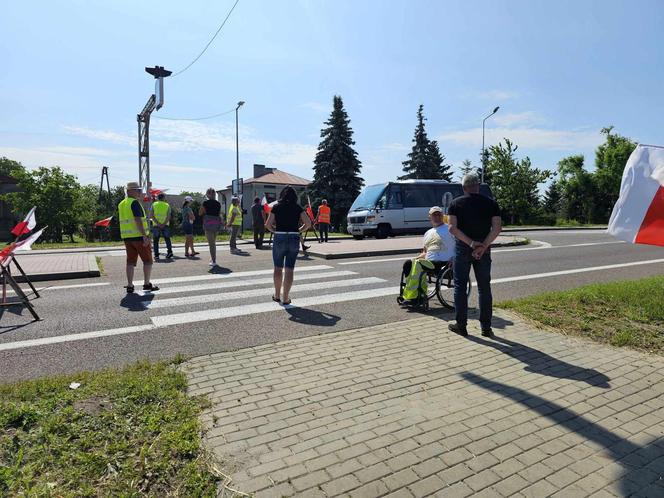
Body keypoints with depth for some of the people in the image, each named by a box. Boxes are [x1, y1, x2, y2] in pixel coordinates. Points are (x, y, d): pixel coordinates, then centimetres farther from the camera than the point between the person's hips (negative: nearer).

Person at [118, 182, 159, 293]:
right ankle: (147, 284, 8)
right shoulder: (134, 202, -12)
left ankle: (130, 286, 6)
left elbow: (122, 222, 19)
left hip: (127, 237, 7)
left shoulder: (121, 204, 15)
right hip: (139, 236, -7)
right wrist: (145, 236, -23)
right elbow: (138, 220, -20)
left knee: (130, 261, 8)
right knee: (147, 260, 5)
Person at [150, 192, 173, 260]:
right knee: (167, 239, 7)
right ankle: (169, 251, -11)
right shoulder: (167, 205, 6)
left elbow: (151, 216, -4)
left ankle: (156, 255, 3)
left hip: (156, 225, 0)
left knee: (156, 240, 5)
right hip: (165, 225, 0)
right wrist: (164, 224, -12)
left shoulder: (154, 204, 7)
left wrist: (158, 223, -11)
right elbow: (168, 216, -6)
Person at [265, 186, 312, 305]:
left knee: (278, 268, 16)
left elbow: (268, 225, -6)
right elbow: (308, 223, -5)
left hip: (279, 238, 0)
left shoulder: (276, 207, 0)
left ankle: (277, 295, 26)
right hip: (294, 239, 0)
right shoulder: (298, 208, 2)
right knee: (289, 269, 5)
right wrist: (299, 230, 8)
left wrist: (275, 230, 11)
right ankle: (285, 298, 7)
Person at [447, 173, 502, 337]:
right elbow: (497, 227, -9)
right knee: (484, 288, 9)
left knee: (460, 287, 7)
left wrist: (471, 243, -14)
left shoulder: (456, 203, -2)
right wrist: (483, 246, -13)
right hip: (484, 250, 2)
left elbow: (452, 228, -14)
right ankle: (486, 327, 14)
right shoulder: (491, 203, 2)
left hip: (462, 249, -1)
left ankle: (461, 326, 11)